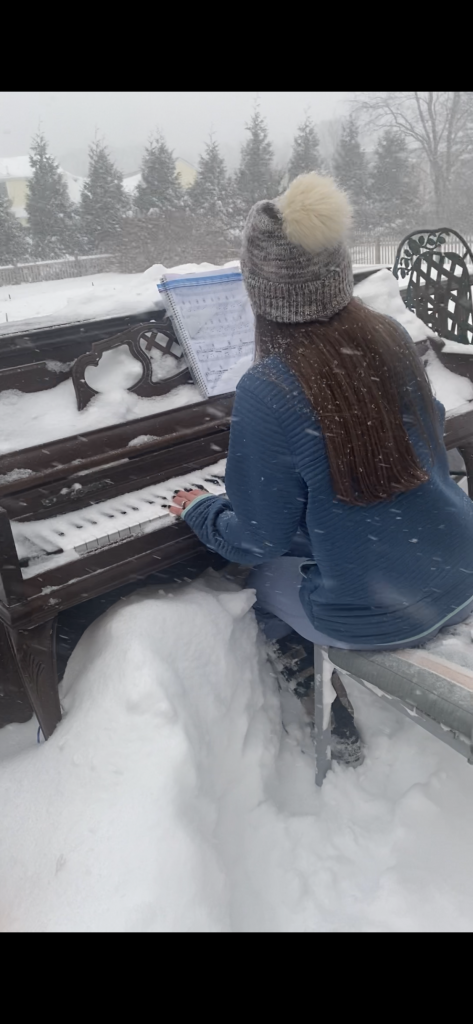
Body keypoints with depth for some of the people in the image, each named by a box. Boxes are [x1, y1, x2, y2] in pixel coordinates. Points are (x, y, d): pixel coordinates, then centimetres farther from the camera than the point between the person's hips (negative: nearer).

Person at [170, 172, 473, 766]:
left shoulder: (265, 391, -22)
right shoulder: (391, 339, -4)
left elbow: (260, 538, -13)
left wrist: (199, 511, 8)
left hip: (378, 617, -6)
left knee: (261, 577, 22)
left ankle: (337, 729, 35)